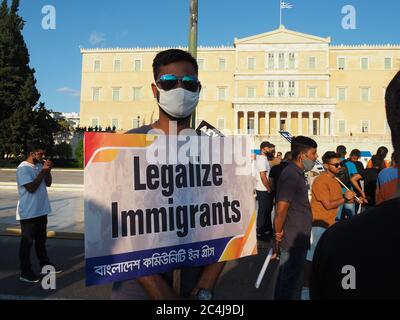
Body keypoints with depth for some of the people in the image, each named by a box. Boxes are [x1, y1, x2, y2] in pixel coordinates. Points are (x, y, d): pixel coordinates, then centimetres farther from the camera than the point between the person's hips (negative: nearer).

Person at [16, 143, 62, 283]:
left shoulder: (39, 166, 8)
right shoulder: (23, 168, -15)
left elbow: (48, 183, 10)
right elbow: (31, 187, -23)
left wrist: (48, 171, -6)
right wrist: (43, 171, -19)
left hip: (41, 210, 8)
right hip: (28, 212, -8)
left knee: (41, 239, 18)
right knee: (27, 241, 2)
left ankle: (45, 264, 30)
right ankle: (25, 272, 12)